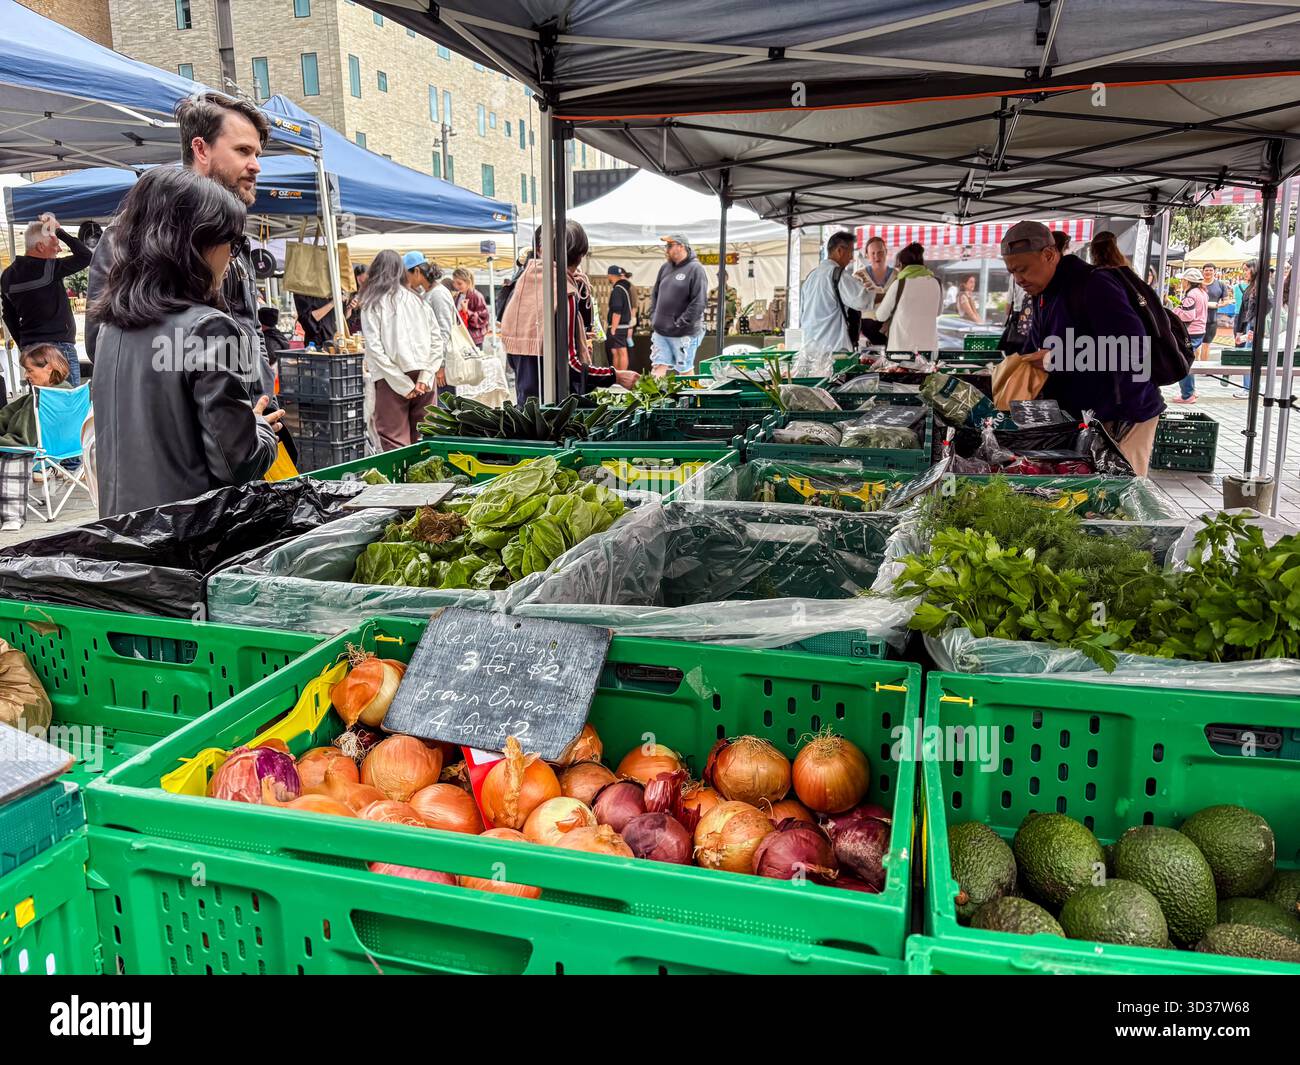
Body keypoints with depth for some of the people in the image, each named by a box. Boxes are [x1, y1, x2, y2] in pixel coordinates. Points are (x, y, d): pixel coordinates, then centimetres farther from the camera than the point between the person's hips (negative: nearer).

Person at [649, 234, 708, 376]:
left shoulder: (695, 269, -10)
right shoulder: (665, 267, 11)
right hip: (660, 331, 6)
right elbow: (655, 294, 20)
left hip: (684, 334, -6)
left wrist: (680, 324, -17)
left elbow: (699, 302, -17)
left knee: (685, 370, 6)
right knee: (658, 367, 3)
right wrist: (653, 317, 7)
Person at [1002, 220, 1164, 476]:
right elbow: (1033, 351, 21)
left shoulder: (1094, 284, -18)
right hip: (1082, 416, 8)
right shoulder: (1043, 296, 11)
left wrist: (1060, 358, -26)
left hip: (1122, 417, -8)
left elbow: (1130, 342, -29)